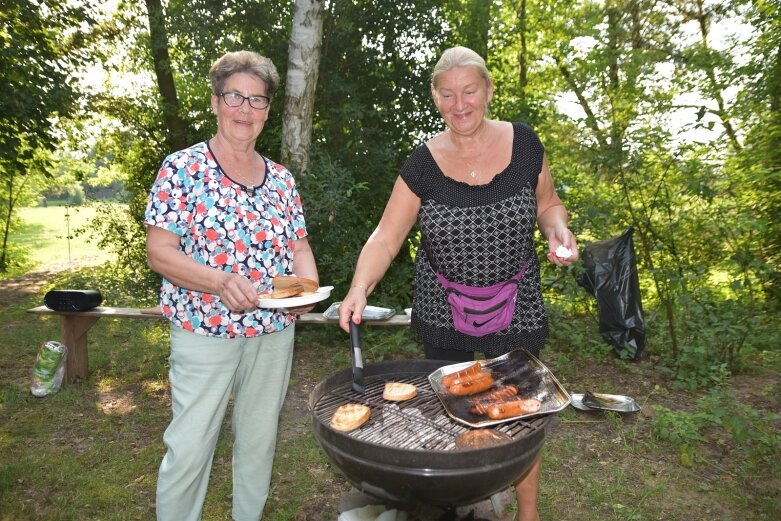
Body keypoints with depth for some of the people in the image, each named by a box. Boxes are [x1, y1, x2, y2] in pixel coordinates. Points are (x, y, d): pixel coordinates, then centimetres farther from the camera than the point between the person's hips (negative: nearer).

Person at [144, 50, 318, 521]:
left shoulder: (281, 178, 7)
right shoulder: (182, 168, -6)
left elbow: (299, 244, 10)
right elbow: (160, 252, -10)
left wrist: (309, 285, -11)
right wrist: (221, 282, -26)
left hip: (275, 330, 5)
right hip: (205, 329, -4)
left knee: (260, 438, 17)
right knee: (190, 446, 3)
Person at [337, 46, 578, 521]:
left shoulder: (523, 143, -7)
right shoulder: (424, 163, -9)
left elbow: (548, 203, 7)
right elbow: (386, 238, -12)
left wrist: (558, 230, -15)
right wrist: (360, 289, -28)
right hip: (443, 313, 1)